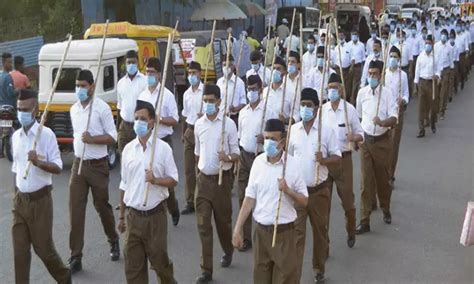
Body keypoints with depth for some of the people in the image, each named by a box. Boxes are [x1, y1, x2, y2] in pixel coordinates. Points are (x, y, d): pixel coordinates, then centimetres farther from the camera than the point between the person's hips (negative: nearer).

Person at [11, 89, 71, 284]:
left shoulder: (46, 134, -12)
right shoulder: (16, 136, 7)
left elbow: (58, 167, -15)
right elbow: (16, 169, 15)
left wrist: (38, 162, -32)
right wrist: (15, 197, 16)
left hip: (40, 200, -5)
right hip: (20, 201, 5)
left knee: (43, 248, 5)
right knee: (20, 251, 6)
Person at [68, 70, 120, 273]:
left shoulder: (102, 108, -10)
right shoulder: (73, 109, 8)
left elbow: (113, 137, -11)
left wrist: (92, 139, -24)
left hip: (97, 165, -4)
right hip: (78, 164, 5)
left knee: (102, 206, 9)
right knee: (75, 210, -1)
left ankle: (114, 242, 35)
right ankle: (76, 257, 4)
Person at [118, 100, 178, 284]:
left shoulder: (163, 148, -6)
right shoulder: (128, 149, 5)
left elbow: (173, 180, -3)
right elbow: (124, 185, 11)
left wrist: (156, 180, -23)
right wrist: (121, 216, 13)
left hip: (155, 214, -3)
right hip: (133, 215, 3)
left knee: (159, 260, 7)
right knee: (133, 264, 7)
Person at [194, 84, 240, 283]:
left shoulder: (228, 124, -8)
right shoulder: (199, 124, 4)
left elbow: (236, 153, -6)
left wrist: (228, 158, -28)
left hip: (222, 178, -3)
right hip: (203, 178, 3)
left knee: (223, 219, 12)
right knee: (203, 224, 0)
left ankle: (228, 251, 42)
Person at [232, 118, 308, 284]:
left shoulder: (293, 165, -9)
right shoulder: (258, 162, -1)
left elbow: (304, 202, -3)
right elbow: (249, 198, 2)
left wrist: (288, 190, -21)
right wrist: (237, 229, 0)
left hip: (284, 232, -3)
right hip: (261, 230, 3)